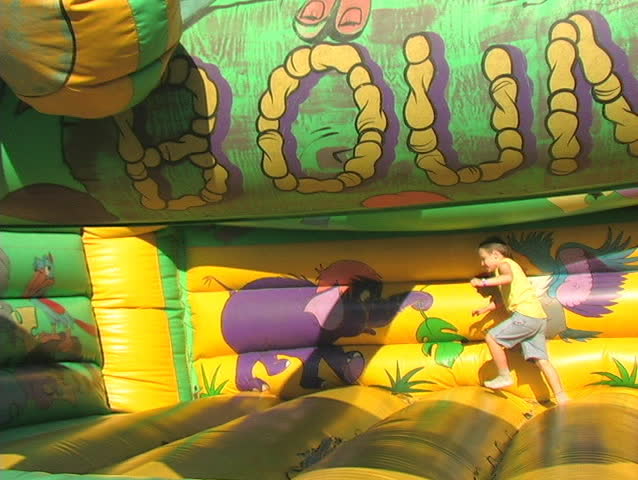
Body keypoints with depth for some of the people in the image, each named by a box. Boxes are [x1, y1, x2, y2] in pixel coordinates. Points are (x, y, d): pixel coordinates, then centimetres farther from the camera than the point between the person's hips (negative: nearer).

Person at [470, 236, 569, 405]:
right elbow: (503, 300, 34)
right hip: (539, 317, 10)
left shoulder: (504, 263, 0)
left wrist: (484, 282, -28)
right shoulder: (509, 266, 28)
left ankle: (505, 376, 5)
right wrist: (484, 310, 33)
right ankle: (562, 398, -2)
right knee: (541, 360, 5)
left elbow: (508, 277, -27)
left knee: (492, 337, -4)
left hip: (526, 314, -10)